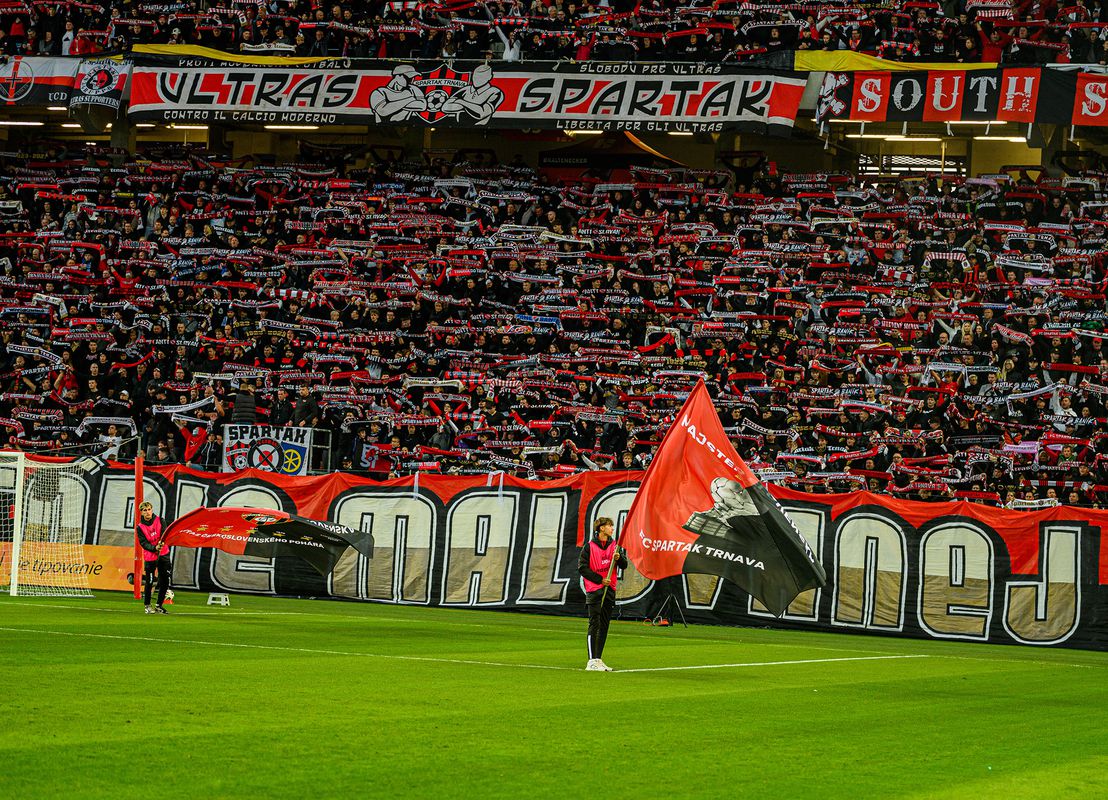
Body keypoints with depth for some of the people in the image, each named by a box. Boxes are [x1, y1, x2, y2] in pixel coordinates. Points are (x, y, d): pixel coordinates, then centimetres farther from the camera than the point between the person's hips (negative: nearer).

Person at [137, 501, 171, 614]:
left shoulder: (160, 520, 0)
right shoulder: (140, 527, -5)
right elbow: (143, 543, -13)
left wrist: (162, 542, -33)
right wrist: (154, 548, -31)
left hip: (163, 555, 3)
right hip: (149, 557, -3)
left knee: (164, 582, 5)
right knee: (149, 582, -3)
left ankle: (159, 606, 17)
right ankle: (147, 606, 11)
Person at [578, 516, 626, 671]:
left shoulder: (614, 545, 10)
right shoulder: (589, 546, -5)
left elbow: (624, 566, 8)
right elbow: (582, 568, -7)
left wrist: (619, 558, -14)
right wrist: (600, 580, -12)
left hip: (610, 589, 6)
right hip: (594, 589, -6)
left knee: (604, 626, 9)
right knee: (594, 624, -10)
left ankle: (598, 659, 15)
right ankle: (592, 661, -13)